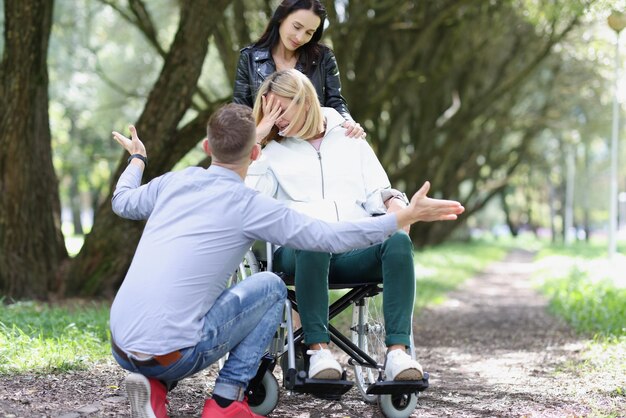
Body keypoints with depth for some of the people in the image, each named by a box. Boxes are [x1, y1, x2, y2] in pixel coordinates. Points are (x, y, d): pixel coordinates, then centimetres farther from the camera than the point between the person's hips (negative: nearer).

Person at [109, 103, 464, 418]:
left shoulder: (173, 182, 11)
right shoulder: (249, 206, -5)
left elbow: (123, 202, 32)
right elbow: (331, 237, -4)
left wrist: (137, 159, 52)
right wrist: (407, 216, 3)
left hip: (120, 349, 6)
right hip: (174, 354, -5)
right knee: (272, 288, 12)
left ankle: (155, 385, 10)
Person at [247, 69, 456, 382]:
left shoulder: (350, 140, 25)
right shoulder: (274, 153, 22)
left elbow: (377, 192, 17)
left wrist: (393, 202, -6)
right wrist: (255, 136, 6)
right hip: (300, 249, -1)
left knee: (398, 241, -32)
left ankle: (397, 352, -41)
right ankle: (318, 350, -39)